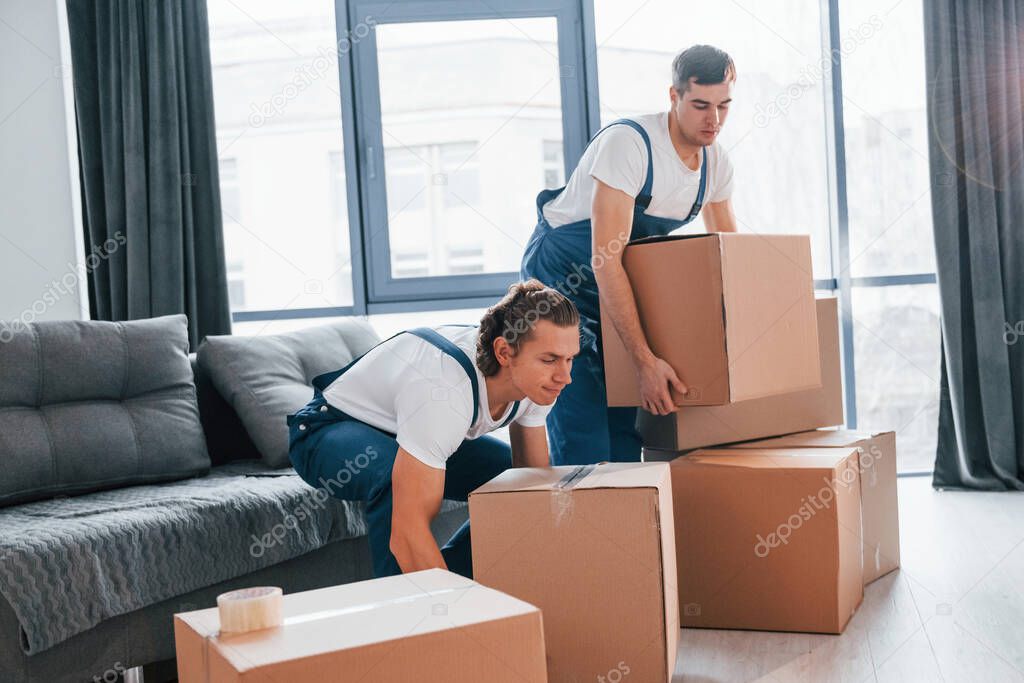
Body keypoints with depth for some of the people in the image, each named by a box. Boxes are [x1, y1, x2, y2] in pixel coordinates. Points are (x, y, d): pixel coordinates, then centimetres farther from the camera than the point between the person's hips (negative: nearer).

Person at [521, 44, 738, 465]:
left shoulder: (715, 162, -6)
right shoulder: (628, 143, -29)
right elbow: (605, 261, -33)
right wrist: (646, 361, -36)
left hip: (621, 285, 7)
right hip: (561, 274, -7)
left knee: (629, 424, 6)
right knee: (583, 439, -14)